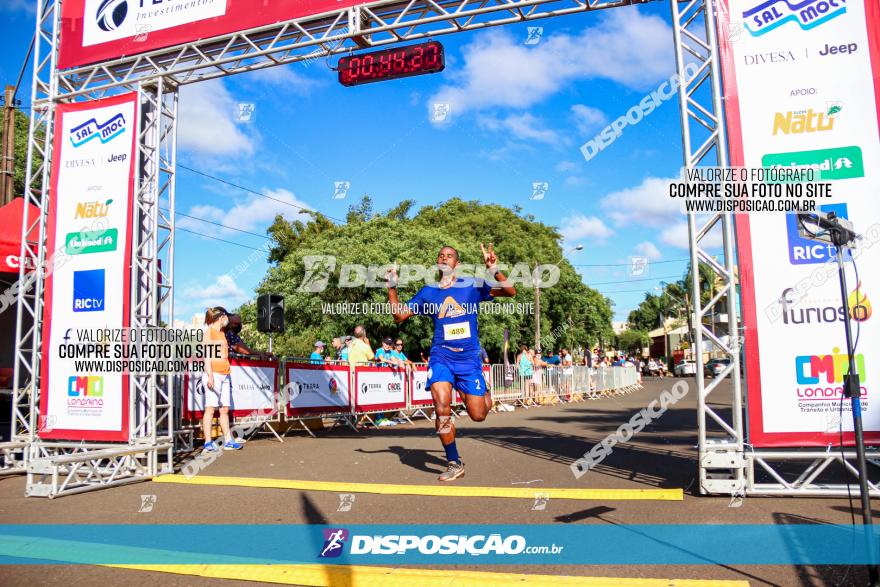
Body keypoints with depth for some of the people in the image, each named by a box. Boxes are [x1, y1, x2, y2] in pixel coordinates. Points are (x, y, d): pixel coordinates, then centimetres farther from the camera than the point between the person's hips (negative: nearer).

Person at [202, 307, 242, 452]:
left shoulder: (222, 333, 22)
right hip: (214, 374, -8)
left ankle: (228, 441, 7)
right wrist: (210, 376, -19)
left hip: (225, 375, 8)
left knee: (225, 409, 6)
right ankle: (208, 442, -8)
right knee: (210, 408, -8)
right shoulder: (209, 332, -1)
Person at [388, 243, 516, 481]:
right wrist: (392, 287, -3)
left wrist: (493, 269, -21)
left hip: (469, 358, 0)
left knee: (478, 415, 0)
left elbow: (510, 292, -5)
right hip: (441, 357, 1)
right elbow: (399, 315, 9)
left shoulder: (472, 286, 0)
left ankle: (484, 394, 39)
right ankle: (454, 463, -1)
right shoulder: (428, 292, 5)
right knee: (442, 409, -20)